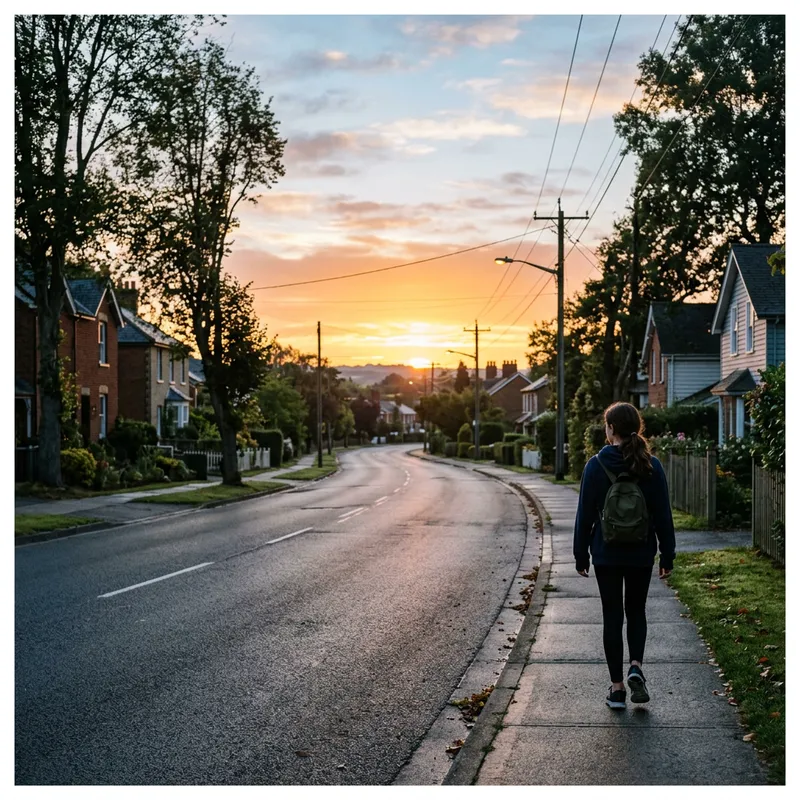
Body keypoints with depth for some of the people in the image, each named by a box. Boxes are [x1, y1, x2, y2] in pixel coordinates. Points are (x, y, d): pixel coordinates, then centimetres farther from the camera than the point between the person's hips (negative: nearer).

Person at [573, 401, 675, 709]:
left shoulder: (597, 465, -9)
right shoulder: (651, 466, -4)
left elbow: (585, 514, -6)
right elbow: (663, 514, -1)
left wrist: (580, 554, 3)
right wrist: (667, 554, 7)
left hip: (607, 554, -2)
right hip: (641, 554, 2)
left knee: (612, 616, 6)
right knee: (636, 611, 19)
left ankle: (617, 688, 8)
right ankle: (636, 667, -2)